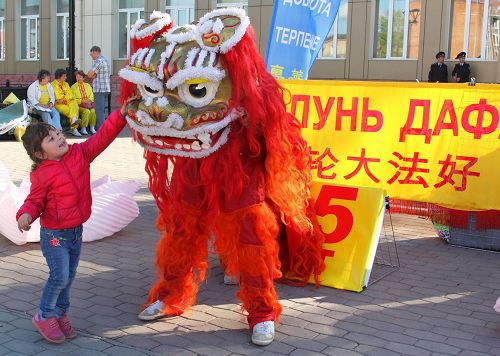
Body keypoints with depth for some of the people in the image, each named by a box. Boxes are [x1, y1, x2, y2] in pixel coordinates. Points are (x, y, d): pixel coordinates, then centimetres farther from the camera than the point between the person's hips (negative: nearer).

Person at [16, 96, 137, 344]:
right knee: (59, 277, -5)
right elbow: (35, 200, -11)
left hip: (76, 230, 6)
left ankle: (60, 313, 33)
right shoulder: (42, 174, -16)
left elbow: (101, 137, -2)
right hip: (54, 234, -6)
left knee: (69, 276, 16)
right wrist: (26, 215, -32)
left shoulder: (79, 153, -3)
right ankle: (45, 316, 17)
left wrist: (121, 114, -9)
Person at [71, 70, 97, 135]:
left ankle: (92, 127, -18)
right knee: (87, 111, -33)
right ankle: (83, 129, -24)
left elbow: (91, 96, 15)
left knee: (93, 111, -30)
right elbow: (73, 99, -1)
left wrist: (89, 100, -8)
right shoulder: (73, 87, 7)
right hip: (79, 104, -3)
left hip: (88, 104, 3)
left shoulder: (88, 85, 18)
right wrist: (82, 101, -13)